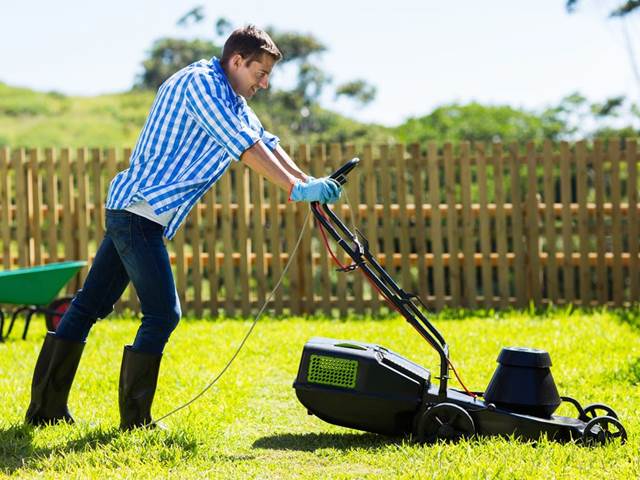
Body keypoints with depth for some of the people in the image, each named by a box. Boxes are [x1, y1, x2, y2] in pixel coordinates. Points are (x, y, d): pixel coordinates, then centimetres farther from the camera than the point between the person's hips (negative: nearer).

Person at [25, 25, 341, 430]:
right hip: (140, 212, -11)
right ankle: (135, 420, -3)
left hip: (128, 212, 11)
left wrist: (309, 182, 6)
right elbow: (245, 146, -21)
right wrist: (296, 190, -22)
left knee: (90, 306, 11)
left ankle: (45, 408, 16)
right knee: (163, 314, -9)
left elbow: (266, 143, 18)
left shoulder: (230, 100, 18)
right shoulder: (201, 82, -13)